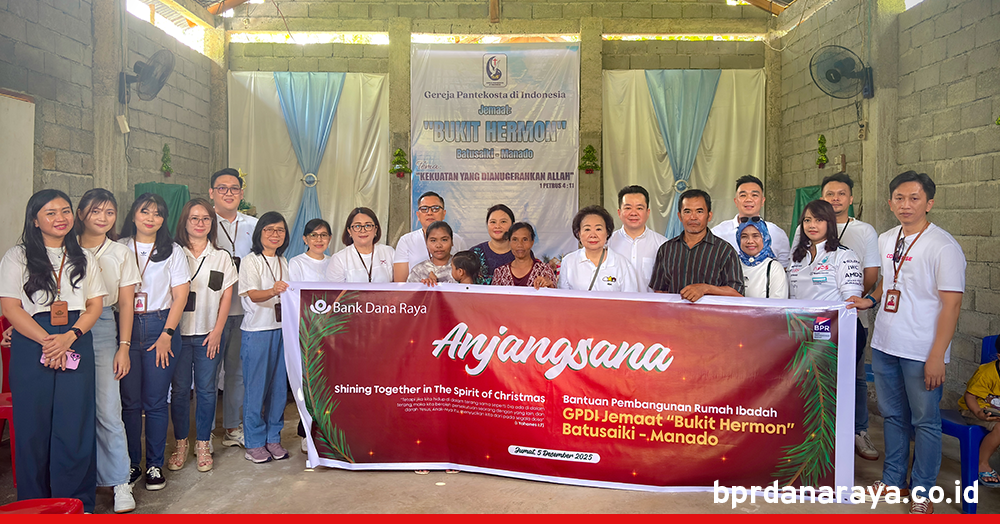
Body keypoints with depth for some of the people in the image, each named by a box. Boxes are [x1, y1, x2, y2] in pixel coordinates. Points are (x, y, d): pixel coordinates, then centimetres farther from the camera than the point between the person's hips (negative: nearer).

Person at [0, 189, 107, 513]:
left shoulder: (84, 258, 13)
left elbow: (96, 304, 7)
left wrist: (70, 337, -10)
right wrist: (47, 341, -12)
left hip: (77, 344, 2)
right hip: (31, 346, -2)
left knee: (76, 424, 0)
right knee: (34, 425, 3)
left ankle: (77, 502, 10)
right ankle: (34, 505, 17)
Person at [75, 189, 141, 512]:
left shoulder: (121, 253, 10)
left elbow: (126, 303, 8)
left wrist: (124, 346, 2)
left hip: (103, 329, 0)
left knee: (108, 410, -6)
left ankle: (120, 482, 3)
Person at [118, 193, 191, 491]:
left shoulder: (172, 251, 7)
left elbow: (180, 296, 2)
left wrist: (166, 334, -6)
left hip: (160, 328, -1)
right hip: (126, 328, 1)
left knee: (156, 401, 1)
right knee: (130, 400, 3)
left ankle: (155, 465, 11)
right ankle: (130, 463, 16)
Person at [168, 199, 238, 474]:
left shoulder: (222, 258, 9)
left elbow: (226, 298, 6)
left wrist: (217, 332, -2)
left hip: (209, 334, 1)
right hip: (178, 332, -1)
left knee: (206, 389, 3)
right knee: (179, 388, 4)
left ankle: (203, 445, 15)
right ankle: (181, 445, 17)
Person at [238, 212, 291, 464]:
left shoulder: (284, 263, 13)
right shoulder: (250, 261, -5)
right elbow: (252, 294, -20)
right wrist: (272, 291, -40)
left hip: (281, 329, 5)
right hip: (257, 331, -5)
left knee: (279, 385, 9)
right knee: (256, 388, 0)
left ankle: (273, 438, 21)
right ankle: (254, 443, 12)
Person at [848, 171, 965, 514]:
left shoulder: (943, 246, -12)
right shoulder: (886, 240, 8)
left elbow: (951, 304, -15)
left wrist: (937, 357, -18)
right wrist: (871, 300, 4)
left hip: (921, 352, -6)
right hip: (884, 345, 6)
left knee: (925, 421, 6)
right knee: (893, 416, 17)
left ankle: (922, 492, 20)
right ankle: (892, 480, 32)